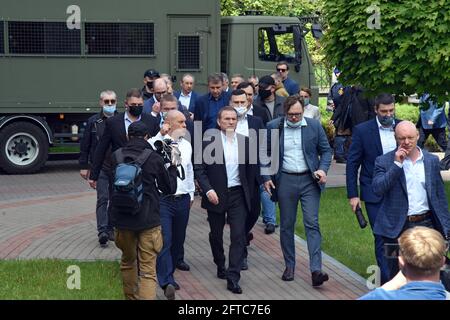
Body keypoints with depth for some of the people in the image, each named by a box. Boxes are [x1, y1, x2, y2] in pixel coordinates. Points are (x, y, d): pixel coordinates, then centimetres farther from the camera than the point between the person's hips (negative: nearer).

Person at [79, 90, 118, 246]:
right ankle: (102, 231, -14)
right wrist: (84, 166, 4)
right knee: (102, 198, -10)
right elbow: (85, 145, 6)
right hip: (100, 167, -2)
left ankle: (110, 229, 21)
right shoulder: (93, 122, 2)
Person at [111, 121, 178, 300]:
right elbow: (169, 188, 2)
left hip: (122, 219, 3)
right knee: (148, 269, -3)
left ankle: (131, 296, 37)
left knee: (128, 260, 25)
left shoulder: (116, 157, 0)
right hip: (148, 219, -3)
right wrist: (173, 165, 13)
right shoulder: (154, 159, -8)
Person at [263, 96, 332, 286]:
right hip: (285, 181, 1)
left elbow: (326, 150, 7)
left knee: (312, 224, -8)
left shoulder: (314, 126, 0)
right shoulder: (273, 127, 0)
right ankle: (289, 266, 21)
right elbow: (265, 154, 7)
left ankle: (316, 270, -11)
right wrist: (266, 177, -1)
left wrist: (323, 169, -9)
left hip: (309, 180, -1)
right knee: (286, 226, 8)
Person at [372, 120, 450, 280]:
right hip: (397, 228, -2)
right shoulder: (384, 161, 0)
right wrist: (397, 164, -17)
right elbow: (377, 189, -15)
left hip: (426, 225, 2)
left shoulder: (432, 160, 8)